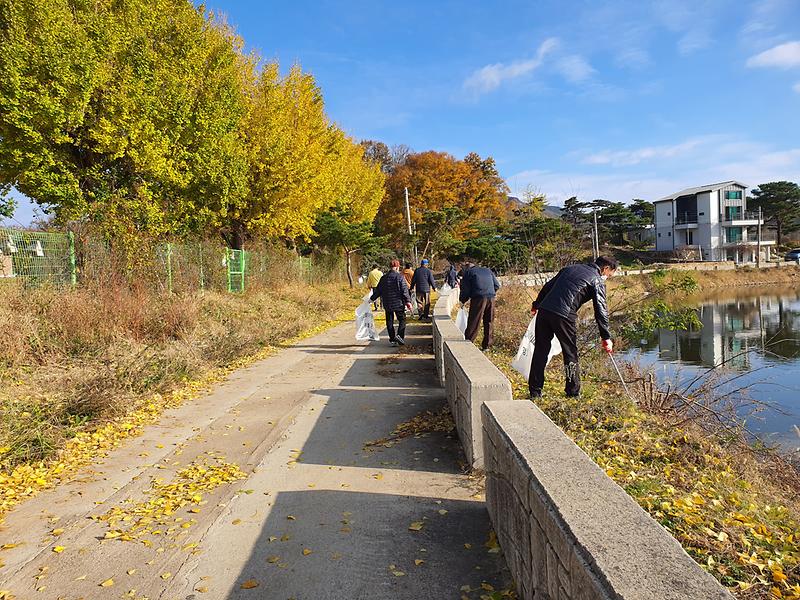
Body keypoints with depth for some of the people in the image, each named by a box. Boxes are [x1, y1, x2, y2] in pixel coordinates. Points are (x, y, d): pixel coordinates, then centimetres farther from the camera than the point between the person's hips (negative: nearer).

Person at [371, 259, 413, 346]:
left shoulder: (384, 278, 5)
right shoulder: (400, 277, -7)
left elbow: (378, 290, 10)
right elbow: (404, 290, -12)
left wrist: (372, 299, 21)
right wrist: (408, 301, -11)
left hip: (387, 304, 4)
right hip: (398, 303, -4)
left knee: (389, 322, 9)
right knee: (402, 320, 6)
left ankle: (392, 339, 9)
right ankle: (400, 335, -12)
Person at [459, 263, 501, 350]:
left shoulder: (468, 272, 12)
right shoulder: (487, 270, 25)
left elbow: (465, 290, 5)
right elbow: (497, 285, 19)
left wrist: (462, 300, 19)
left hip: (478, 298, -4)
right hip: (491, 298, 4)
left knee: (473, 323, -1)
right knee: (489, 322, 13)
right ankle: (486, 345, 17)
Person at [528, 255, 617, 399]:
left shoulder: (571, 268, 25)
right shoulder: (598, 281, 6)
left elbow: (548, 286, 25)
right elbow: (601, 310, -1)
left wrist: (536, 304, 34)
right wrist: (606, 337, 1)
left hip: (544, 311, 6)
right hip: (564, 316, -6)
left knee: (540, 351, 12)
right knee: (571, 354, 8)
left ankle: (535, 391, 18)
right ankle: (573, 393, 14)